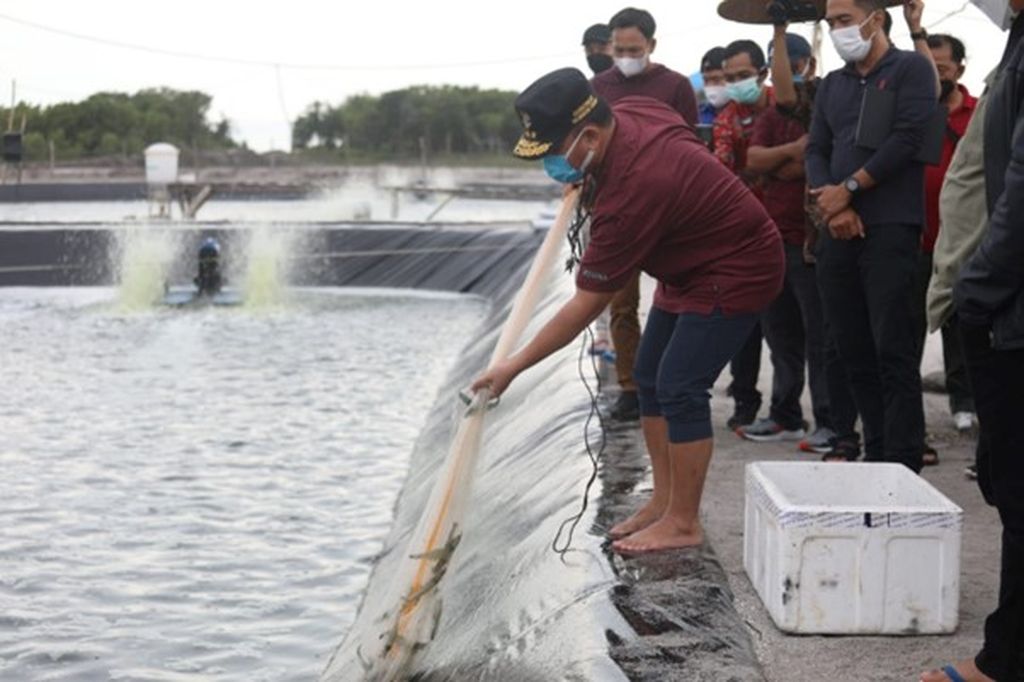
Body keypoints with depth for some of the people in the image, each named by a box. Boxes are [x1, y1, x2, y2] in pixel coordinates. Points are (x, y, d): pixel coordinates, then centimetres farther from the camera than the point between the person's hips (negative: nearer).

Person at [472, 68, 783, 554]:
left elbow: (584, 308, -29)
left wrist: (514, 366, -23)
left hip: (735, 271, -11)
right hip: (689, 265, 11)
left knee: (680, 387, -14)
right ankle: (664, 501, 16)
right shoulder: (631, 111, -9)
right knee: (651, 378, 9)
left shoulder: (630, 194, -34)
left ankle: (683, 523, -4)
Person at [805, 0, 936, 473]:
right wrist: (831, 207, -7)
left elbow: (908, 138, -9)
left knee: (892, 350, -9)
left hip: (890, 229, -6)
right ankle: (876, 456, 13)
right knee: (854, 350, 6)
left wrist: (847, 190, -9)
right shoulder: (831, 86, 20)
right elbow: (816, 150, 12)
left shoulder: (910, 69, 2)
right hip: (838, 233, 6)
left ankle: (903, 465, -7)